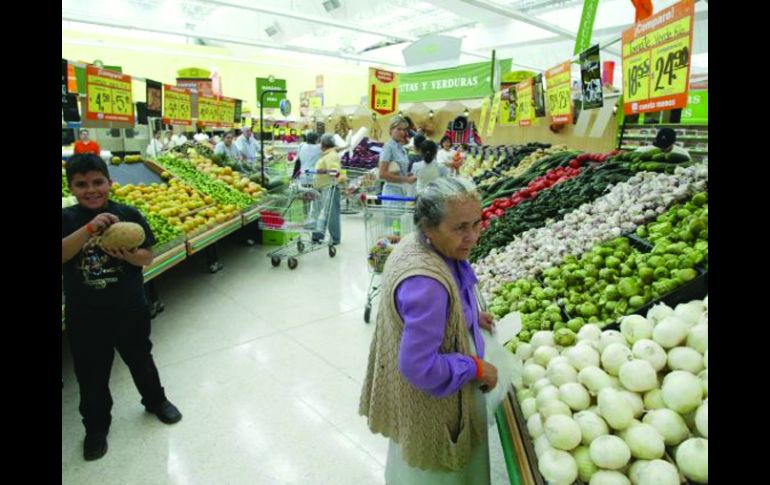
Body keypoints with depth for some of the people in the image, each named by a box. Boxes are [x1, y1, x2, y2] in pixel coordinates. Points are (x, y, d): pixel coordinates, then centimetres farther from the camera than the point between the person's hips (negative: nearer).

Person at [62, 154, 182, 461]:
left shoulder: (129, 214, -6)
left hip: (130, 309, 0)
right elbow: (62, 255, -22)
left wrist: (129, 255, -26)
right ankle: (96, 426, 37)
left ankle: (156, 400, 44)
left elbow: (148, 257, -5)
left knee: (140, 359, 20)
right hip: (84, 315, 0)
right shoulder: (67, 219, -6)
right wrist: (89, 228, -35)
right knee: (91, 373, 15)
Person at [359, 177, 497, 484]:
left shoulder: (419, 245, -8)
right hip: (430, 403, -8)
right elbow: (420, 367, -33)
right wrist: (477, 368, -21)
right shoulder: (425, 283, -38)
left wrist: (469, 315, 6)